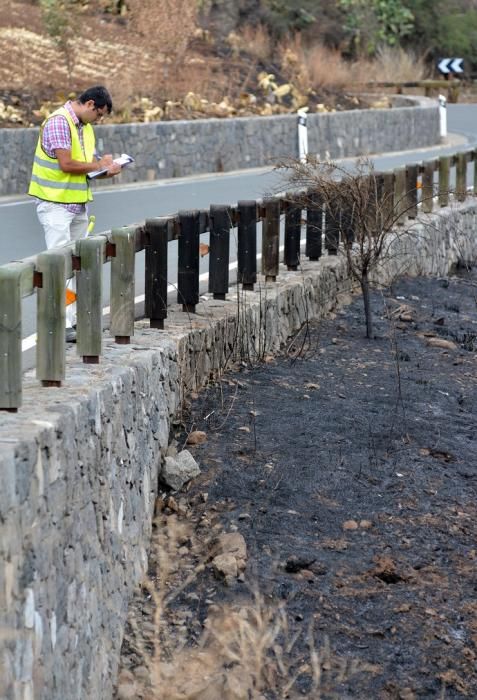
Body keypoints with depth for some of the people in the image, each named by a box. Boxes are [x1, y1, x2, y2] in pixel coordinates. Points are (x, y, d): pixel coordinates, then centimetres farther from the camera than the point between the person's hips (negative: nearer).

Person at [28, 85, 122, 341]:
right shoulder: (59, 122, -16)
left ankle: (73, 319, 15)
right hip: (56, 205, -9)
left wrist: (106, 170, -2)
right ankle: (61, 324, -11)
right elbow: (66, 164, -23)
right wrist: (98, 165, -10)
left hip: (78, 204, 9)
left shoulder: (86, 127, 14)